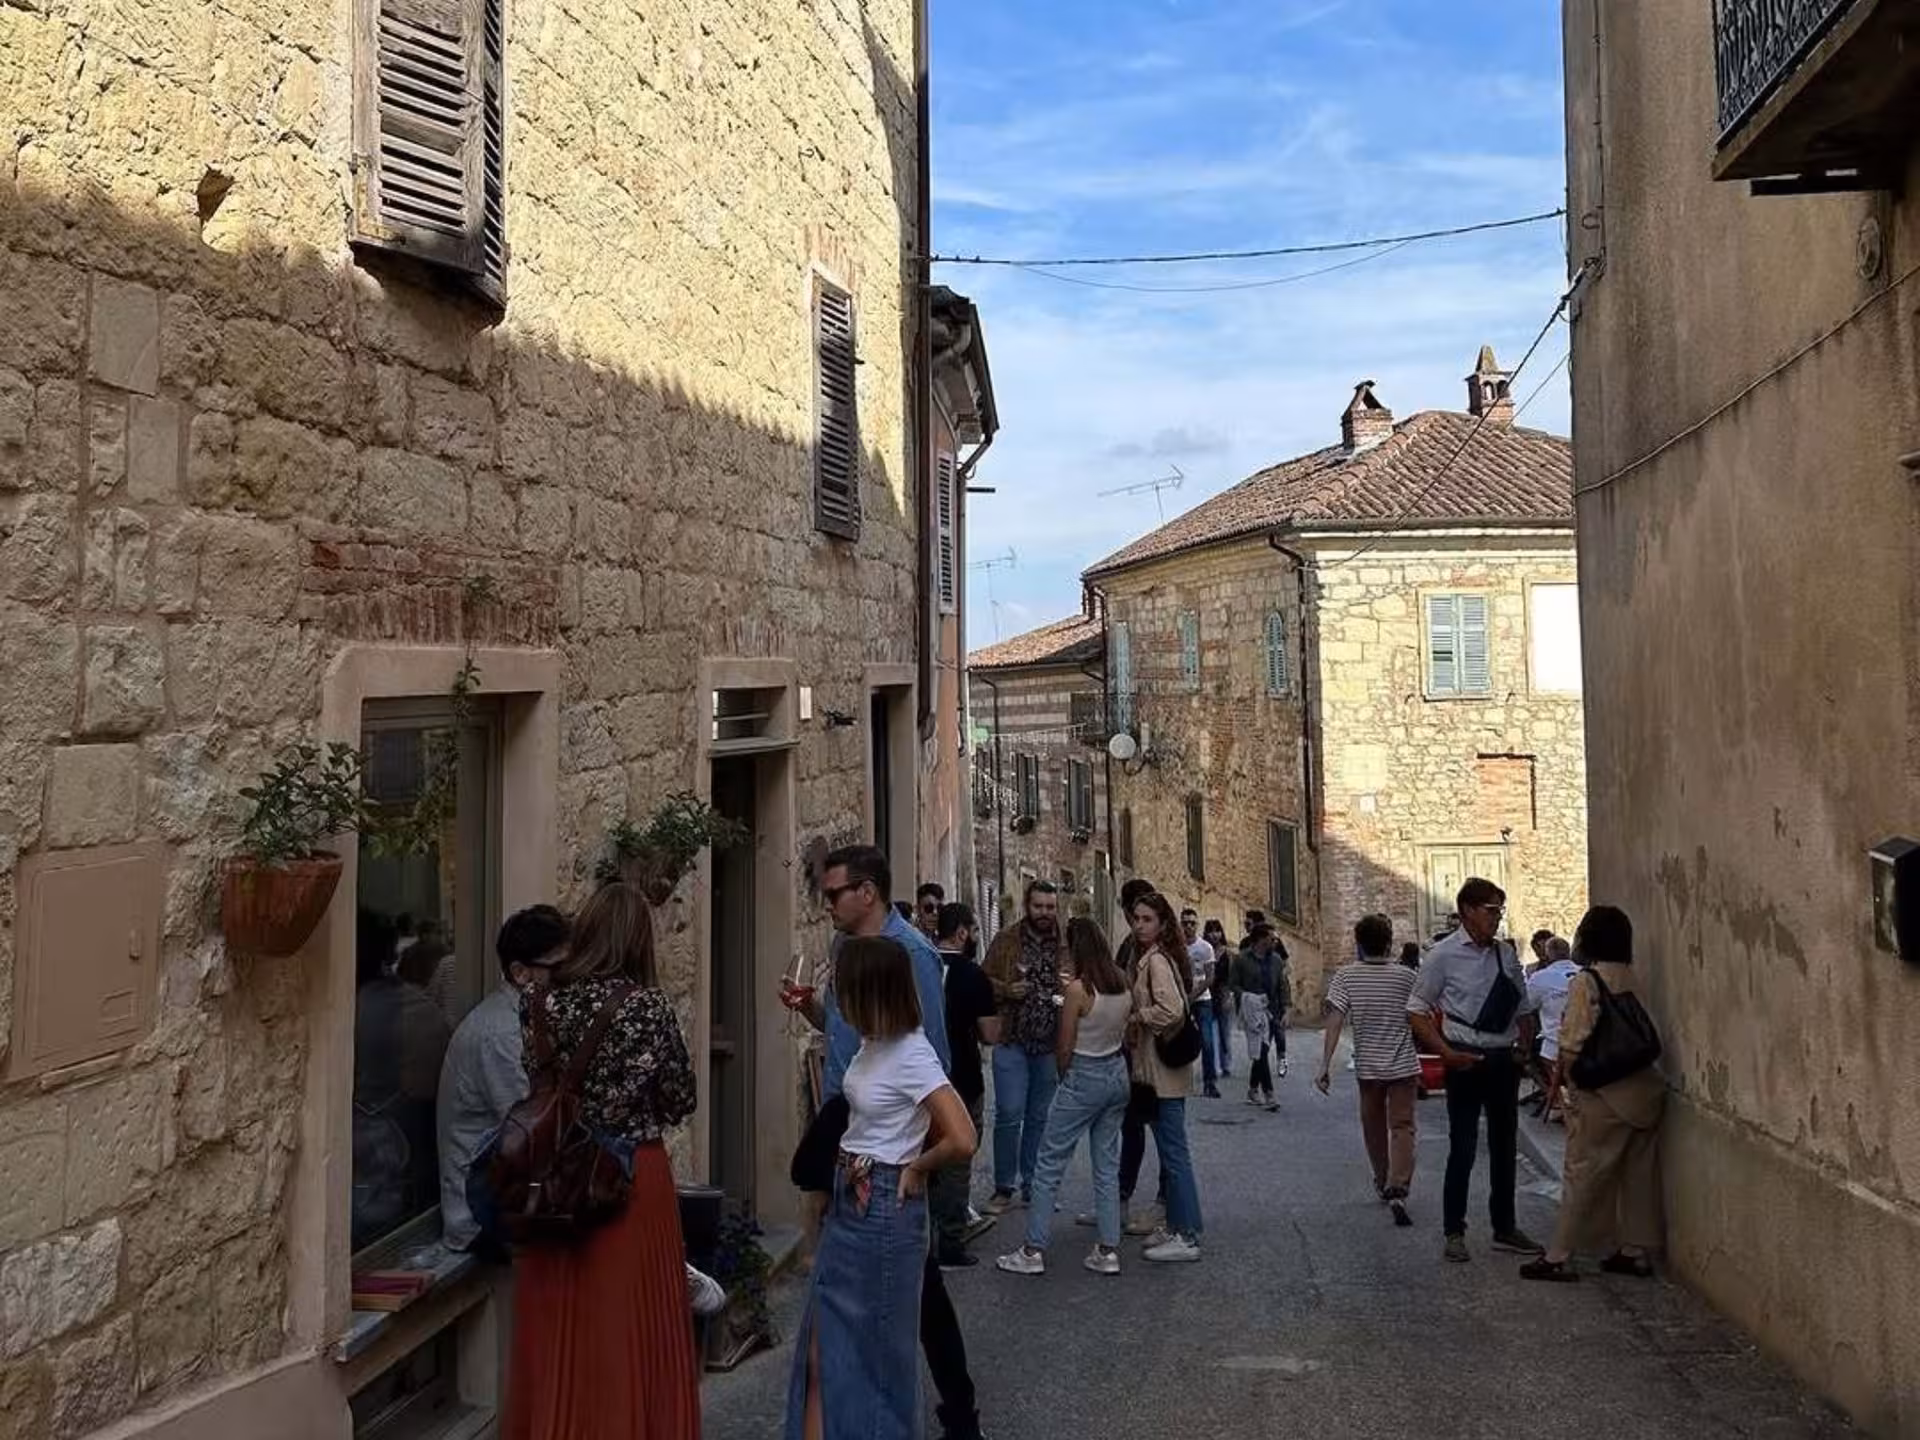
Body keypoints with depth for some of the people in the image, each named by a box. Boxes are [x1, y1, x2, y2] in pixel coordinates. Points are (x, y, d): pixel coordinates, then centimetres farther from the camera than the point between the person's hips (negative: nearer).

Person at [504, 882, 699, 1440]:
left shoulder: (539, 1000, -4)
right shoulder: (649, 1005, -13)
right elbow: (681, 1101, -4)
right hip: (633, 1178, -3)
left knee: (559, 1325, 15)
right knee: (632, 1326, 9)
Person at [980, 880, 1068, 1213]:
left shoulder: (1068, 945, 5)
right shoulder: (1005, 941, 0)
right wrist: (1005, 990, -17)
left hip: (1051, 1045, 3)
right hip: (1012, 1041, -2)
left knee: (1040, 1119, 12)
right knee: (1009, 1115, -4)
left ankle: (1033, 1186, 24)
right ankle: (1004, 1188, 10)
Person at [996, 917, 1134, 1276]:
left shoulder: (1078, 988, -18)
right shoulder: (1123, 984, 0)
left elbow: (1064, 1049, -11)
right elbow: (1126, 1033, 8)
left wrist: (1065, 1077, 5)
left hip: (1084, 1077, -7)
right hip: (1118, 1075, 7)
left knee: (1049, 1164, 3)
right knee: (1108, 1165, 13)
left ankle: (1033, 1251, 6)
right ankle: (1107, 1250, 15)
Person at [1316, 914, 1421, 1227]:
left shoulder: (1345, 976, -9)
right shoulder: (1406, 976, -6)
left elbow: (1335, 1022, -15)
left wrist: (1324, 1066, -13)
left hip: (1368, 1066, 1)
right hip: (1404, 1065, -1)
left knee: (1374, 1128, 17)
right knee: (1402, 1127, -2)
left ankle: (1383, 1185, 32)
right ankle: (1397, 1190, -19)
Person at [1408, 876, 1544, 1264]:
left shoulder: (1506, 954, 5)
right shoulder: (1444, 955, -9)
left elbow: (1524, 1007, 16)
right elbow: (1416, 1010, -7)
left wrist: (1524, 1047, 4)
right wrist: (1445, 1052, -15)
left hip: (1504, 1059, 5)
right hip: (1466, 1060, -5)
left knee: (1505, 1145, 15)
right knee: (1463, 1148, -1)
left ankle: (1505, 1228, 28)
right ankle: (1454, 1232, 12)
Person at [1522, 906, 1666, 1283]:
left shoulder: (1586, 981, -14)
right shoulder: (1632, 979, 4)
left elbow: (1572, 1044, -15)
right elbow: (1648, 1034, 6)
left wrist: (1567, 1076, 0)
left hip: (1605, 1096, -6)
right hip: (1644, 1089, 7)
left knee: (1582, 1174, 0)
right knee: (1638, 1173, 14)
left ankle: (1559, 1258, 5)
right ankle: (1635, 1251, 23)